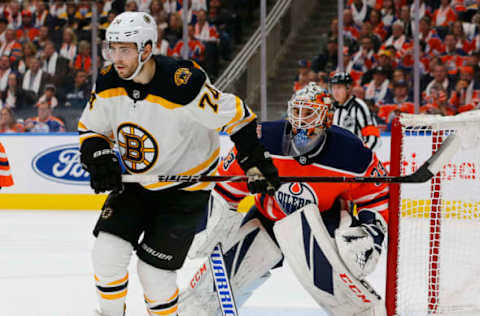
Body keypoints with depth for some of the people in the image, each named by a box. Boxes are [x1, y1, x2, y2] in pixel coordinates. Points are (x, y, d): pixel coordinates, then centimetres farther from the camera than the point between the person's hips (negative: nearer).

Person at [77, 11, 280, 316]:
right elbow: (90, 128, 5)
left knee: (154, 268, -8)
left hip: (186, 187, -5)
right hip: (135, 181, 5)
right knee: (108, 250, -6)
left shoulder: (183, 85, -31)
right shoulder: (108, 83, -12)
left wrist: (256, 164, -19)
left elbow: (237, 115, -21)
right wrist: (99, 159, -14)